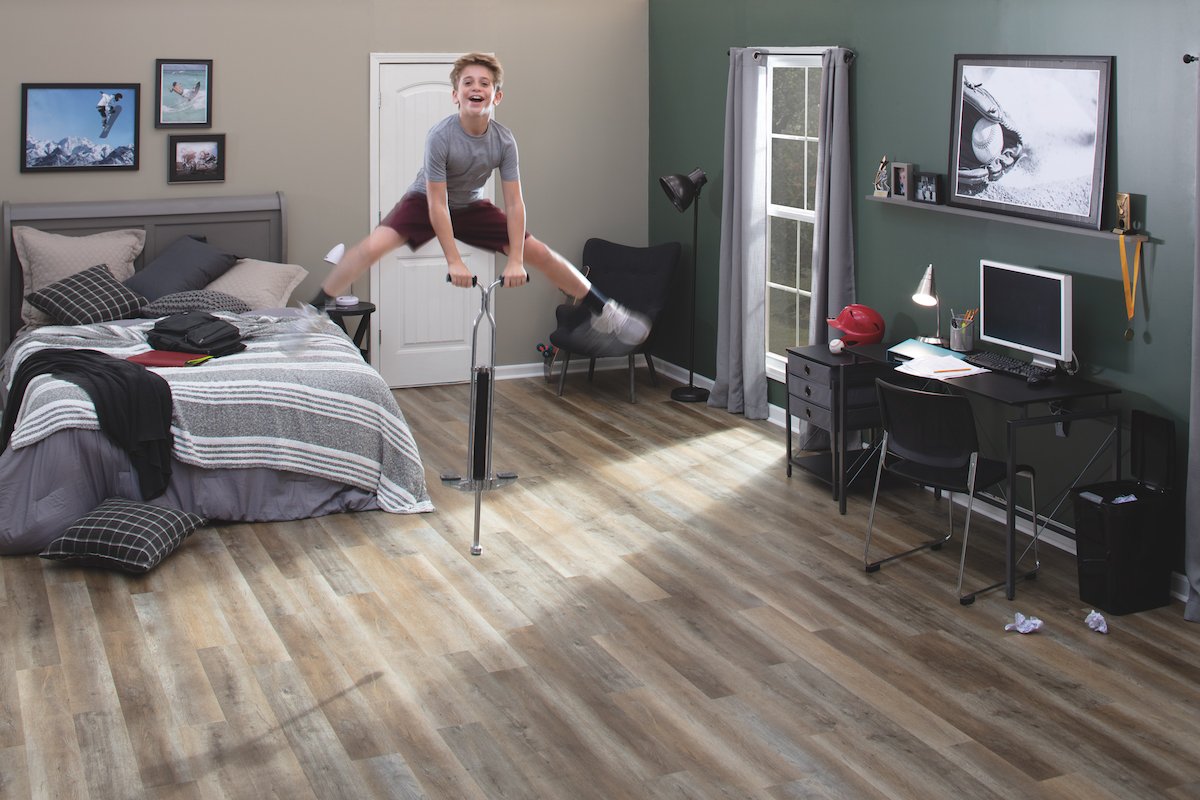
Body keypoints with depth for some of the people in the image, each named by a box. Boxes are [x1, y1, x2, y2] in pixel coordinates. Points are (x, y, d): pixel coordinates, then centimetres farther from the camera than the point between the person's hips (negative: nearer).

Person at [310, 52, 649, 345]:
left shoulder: (504, 140, -20)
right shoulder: (440, 136, -30)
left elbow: (514, 203, -17)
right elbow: (437, 202, -27)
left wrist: (516, 261, -23)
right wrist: (454, 262, -29)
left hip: (471, 206, 3)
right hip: (426, 202, -3)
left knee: (540, 253, -3)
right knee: (373, 246, -28)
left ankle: (604, 312, 11)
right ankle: (313, 311, -18)